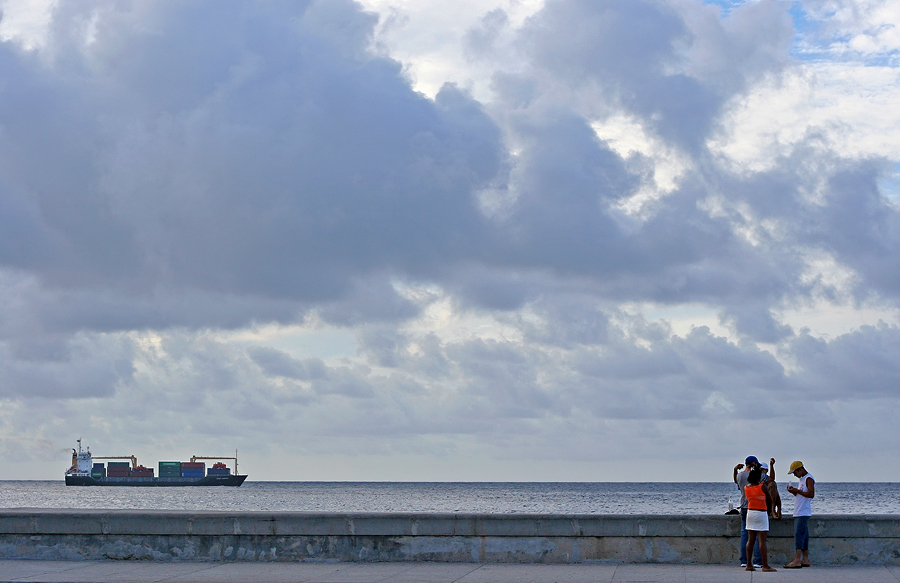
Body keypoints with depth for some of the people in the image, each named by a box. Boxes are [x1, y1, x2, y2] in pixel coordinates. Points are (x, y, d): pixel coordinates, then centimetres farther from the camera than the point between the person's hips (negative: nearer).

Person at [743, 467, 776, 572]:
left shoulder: (746, 488, 3)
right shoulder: (762, 486, -11)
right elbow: (770, 502, -4)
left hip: (750, 512, 6)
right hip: (761, 513, -6)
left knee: (750, 540, 9)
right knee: (762, 541, -7)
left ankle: (749, 565, 10)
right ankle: (765, 566, -8)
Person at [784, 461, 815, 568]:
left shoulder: (809, 479, -9)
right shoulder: (802, 479, 21)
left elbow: (811, 494, -19)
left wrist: (797, 491, -16)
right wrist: (794, 492, 8)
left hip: (803, 513, -10)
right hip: (798, 512, 10)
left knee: (798, 534, -14)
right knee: (803, 536, 9)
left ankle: (797, 560, -19)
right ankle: (805, 560, 10)